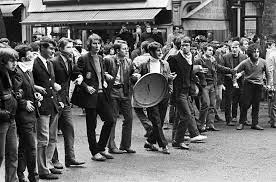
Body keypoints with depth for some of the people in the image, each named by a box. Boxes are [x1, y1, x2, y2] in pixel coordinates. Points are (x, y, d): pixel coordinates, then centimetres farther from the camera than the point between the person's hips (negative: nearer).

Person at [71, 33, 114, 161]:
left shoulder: (100, 58, 13)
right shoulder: (83, 59, -9)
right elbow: (76, 76, -10)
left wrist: (104, 81, 10)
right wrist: (86, 87, -16)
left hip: (101, 94, 7)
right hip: (90, 96, -7)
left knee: (110, 120, 4)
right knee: (91, 125, 1)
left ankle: (101, 148, 18)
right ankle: (95, 153, 11)